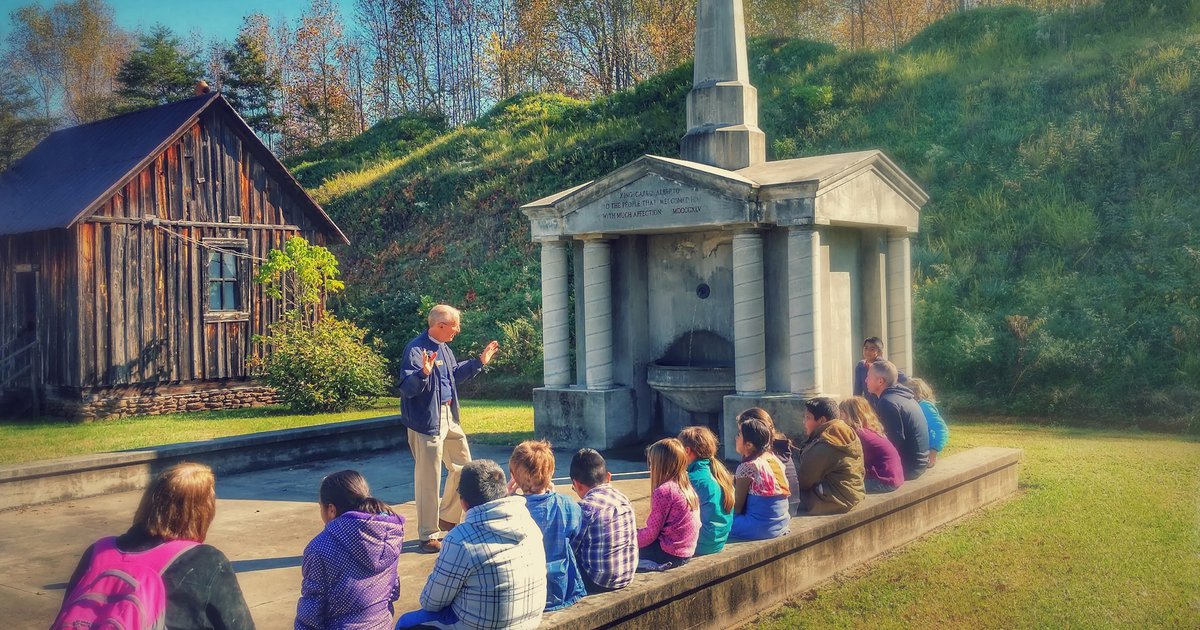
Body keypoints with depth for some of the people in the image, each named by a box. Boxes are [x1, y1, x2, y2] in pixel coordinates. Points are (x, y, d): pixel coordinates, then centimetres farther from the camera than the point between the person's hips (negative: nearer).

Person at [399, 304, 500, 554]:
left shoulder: (443, 348, 11)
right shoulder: (416, 349, -18)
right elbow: (407, 388, -25)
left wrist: (479, 362, 28)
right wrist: (424, 373, -42)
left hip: (449, 417, 9)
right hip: (426, 421, -9)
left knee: (462, 467, 17)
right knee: (428, 478, -2)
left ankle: (448, 518, 35)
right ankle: (428, 535, 9)